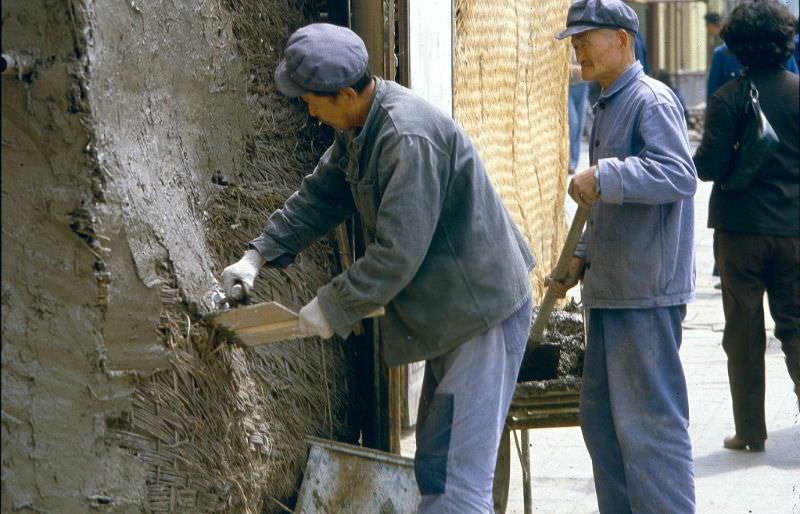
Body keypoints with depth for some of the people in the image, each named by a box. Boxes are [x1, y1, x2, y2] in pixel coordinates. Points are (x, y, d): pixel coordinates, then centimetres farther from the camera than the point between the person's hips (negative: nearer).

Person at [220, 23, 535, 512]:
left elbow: (398, 254, -28)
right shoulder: (360, 126, 4)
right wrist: (260, 254, 8)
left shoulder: (409, 139, -28)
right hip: (453, 313, 11)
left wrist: (333, 307, -16)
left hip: (485, 314, -11)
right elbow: (320, 195, 17)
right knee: (434, 467, 18)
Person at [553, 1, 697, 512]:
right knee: (602, 417, 15)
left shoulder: (652, 100, -12)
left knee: (651, 421, -7)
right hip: (611, 288, 10)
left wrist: (603, 177, -32)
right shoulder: (608, 107, 18)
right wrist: (581, 258, 20)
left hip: (647, 292, -10)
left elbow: (680, 176, -26)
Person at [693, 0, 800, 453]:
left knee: (744, 331, 7)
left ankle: (751, 430, 11)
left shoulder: (729, 97, -10)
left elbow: (709, 166, -14)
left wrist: (698, 158, 7)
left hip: (740, 229, -2)